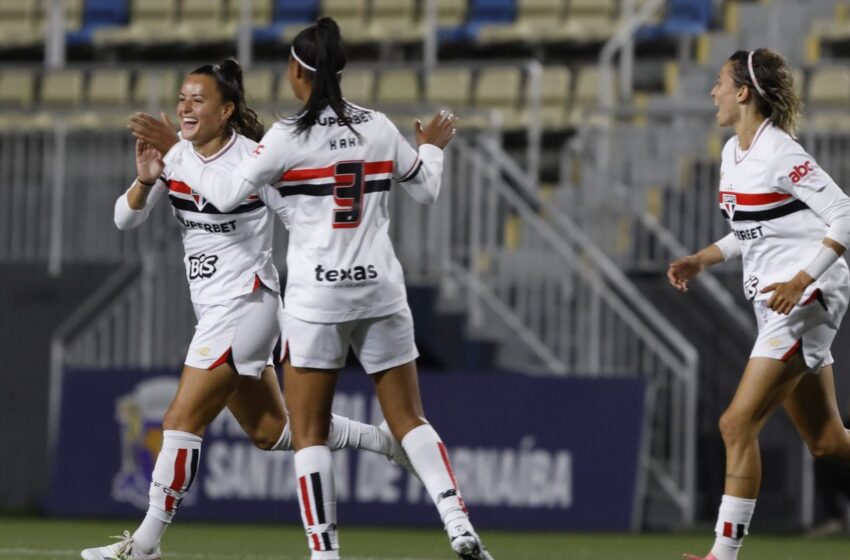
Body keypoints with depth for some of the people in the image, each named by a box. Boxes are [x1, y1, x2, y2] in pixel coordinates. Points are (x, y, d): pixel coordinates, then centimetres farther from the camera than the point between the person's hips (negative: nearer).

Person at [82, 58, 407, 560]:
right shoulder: (176, 154, 3)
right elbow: (126, 219, -1)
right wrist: (145, 180, -20)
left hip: (246, 307, -8)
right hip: (214, 311, 8)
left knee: (182, 422, -10)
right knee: (272, 433, 16)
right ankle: (389, 443, 30)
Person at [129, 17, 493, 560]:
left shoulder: (289, 138, -9)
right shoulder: (379, 128, 4)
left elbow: (228, 194, -3)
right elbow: (427, 190, 16)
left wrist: (173, 152, 9)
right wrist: (433, 147, 37)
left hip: (317, 296, -4)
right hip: (381, 290, 4)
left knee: (309, 432, 3)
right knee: (409, 419, 9)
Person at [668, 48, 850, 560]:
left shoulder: (780, 154, -16)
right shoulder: (733, 152, 12)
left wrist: (801, 281, -25)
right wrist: (702, 260, 10)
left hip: (808, 299, -10)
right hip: (777, 303, 10)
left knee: (738, 424, -12)